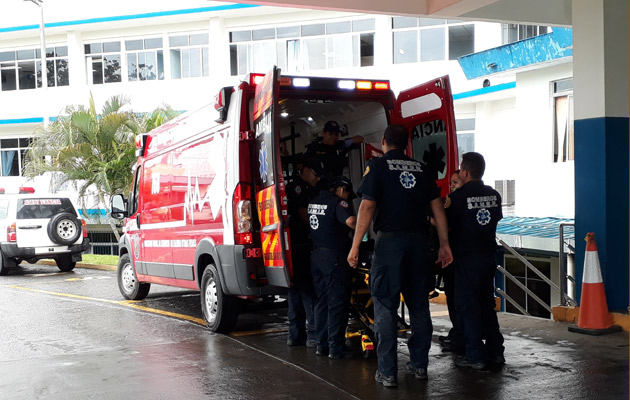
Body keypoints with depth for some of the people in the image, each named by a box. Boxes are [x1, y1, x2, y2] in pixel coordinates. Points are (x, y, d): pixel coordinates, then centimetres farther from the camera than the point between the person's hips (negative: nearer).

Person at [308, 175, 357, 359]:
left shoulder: (314, 201, 13)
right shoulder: (338, 202, -13)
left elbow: (305, 218, 31)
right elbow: (351, 221, -29)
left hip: (316, 256, 8)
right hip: (334, 257, -8)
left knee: (321, 301, 14)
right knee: (337, 303, -4)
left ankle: (321, 345, 18)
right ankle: (335, 348, -3)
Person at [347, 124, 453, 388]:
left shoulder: (378, 166, 0)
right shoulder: (420, 168, 12)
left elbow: (367, 207, -9)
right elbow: (437, 206, 8)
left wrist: (355, 246, -8)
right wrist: (444, 244, 12)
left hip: (389, 240, -4)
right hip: (418, 241, 4)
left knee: (385, 307, 1)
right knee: (419, 304, 14)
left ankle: (387, 372, 1)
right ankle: (419, 365, 22)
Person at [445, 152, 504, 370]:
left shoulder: (458, 196, -13)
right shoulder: (494, 195, 5)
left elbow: (445, 224, -6)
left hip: (466, 257, -6)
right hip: (488, 256, 6)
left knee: (467, 305, 1)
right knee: (487, 303, 15)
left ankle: (475, 355, 1)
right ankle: (495, 350, 19)